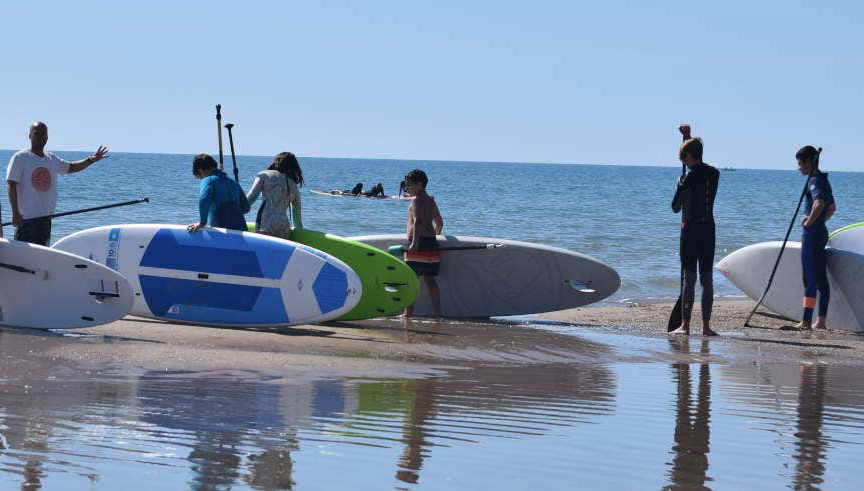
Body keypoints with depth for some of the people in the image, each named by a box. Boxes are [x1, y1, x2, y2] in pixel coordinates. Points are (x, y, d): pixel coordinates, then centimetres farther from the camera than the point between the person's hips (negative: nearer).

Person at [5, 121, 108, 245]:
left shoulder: (52, 159, 14)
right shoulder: (20, 158, -5)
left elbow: (71, 167, 29)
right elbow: (12, 186, -10)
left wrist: (91, 160, 12)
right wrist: (15, 213, -19)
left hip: (45, 217, 7)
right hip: (26, 217, -7)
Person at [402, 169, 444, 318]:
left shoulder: (417, 201, -8)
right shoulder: (431, 201, 18)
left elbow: (418, 222, -22)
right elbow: (439, 223, 27)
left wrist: (415, 243, -28)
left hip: (418, 244, -8)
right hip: (431, 242, 8)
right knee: (429, 279, 10)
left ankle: (408, 312, -6)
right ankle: (438, 312, 7)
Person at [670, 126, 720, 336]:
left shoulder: (688, 179, -13)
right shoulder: (714, 173, 4)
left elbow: (675, 207, -2)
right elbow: (696, 159, 26)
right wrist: (688, 137, 35)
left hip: (690, 229, -5)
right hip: (708, 228, 5)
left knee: (689, 278, -3)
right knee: (707, 279, 7)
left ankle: (685, 325, -3)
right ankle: (706, 325, 6)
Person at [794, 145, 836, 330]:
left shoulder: (814, 181, -14)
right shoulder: (823, 180, 16)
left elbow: (819, 203, -33)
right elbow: (832, 207, 30)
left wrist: (810, 221, -21)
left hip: (812, 233, -10)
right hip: (821, 232, 10)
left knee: (810, 278, -9)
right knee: (821, 279, 9)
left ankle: (806, 321, -9)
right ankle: (821, 321, 12)